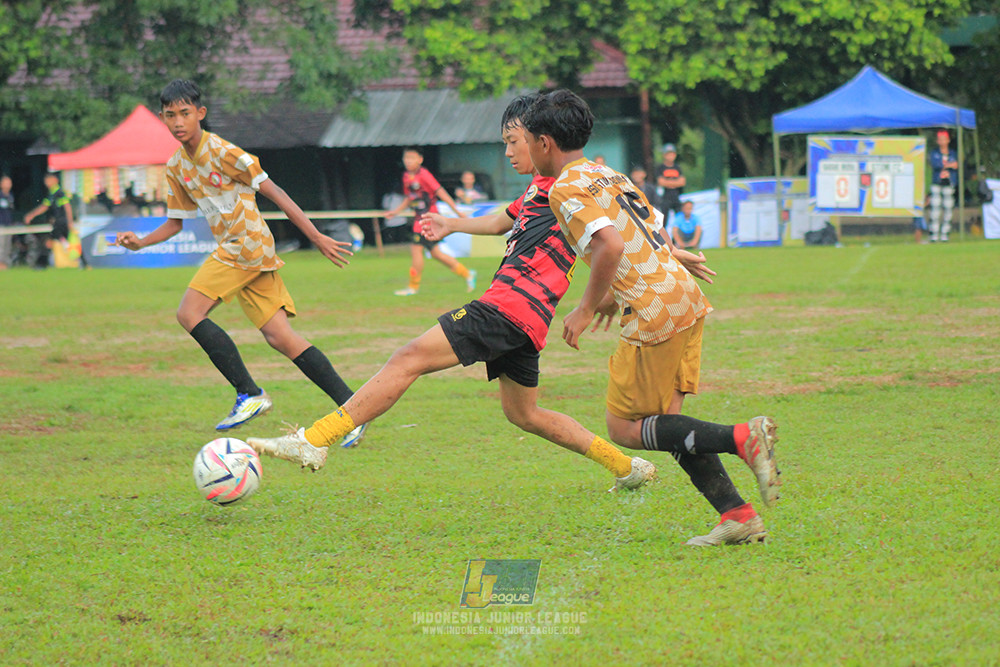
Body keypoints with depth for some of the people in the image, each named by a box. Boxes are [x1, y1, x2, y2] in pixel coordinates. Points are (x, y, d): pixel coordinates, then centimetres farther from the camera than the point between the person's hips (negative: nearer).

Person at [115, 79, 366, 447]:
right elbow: (175, 222, 23)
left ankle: (249, 394, -13)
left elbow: (273, 191, -8)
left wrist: (317, 237, -8)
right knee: (280, 337, 0)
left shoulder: (222, 152, -10)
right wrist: (141, 242, 4)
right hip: (233, 250, 8)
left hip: (248, 243, -8)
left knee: (189, 313, -14)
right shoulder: (176, 167, 14)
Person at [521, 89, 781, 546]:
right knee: (663, 419, 14)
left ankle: (742, 439, -14)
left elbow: (610, 245, -23)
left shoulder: (565, 189, -8)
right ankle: (737, 515, 5)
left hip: (654, 313, -9)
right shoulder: (609, 176, 20)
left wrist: (586, 309, -13)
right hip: (687, 301, 9)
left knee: (625, 428, 1)